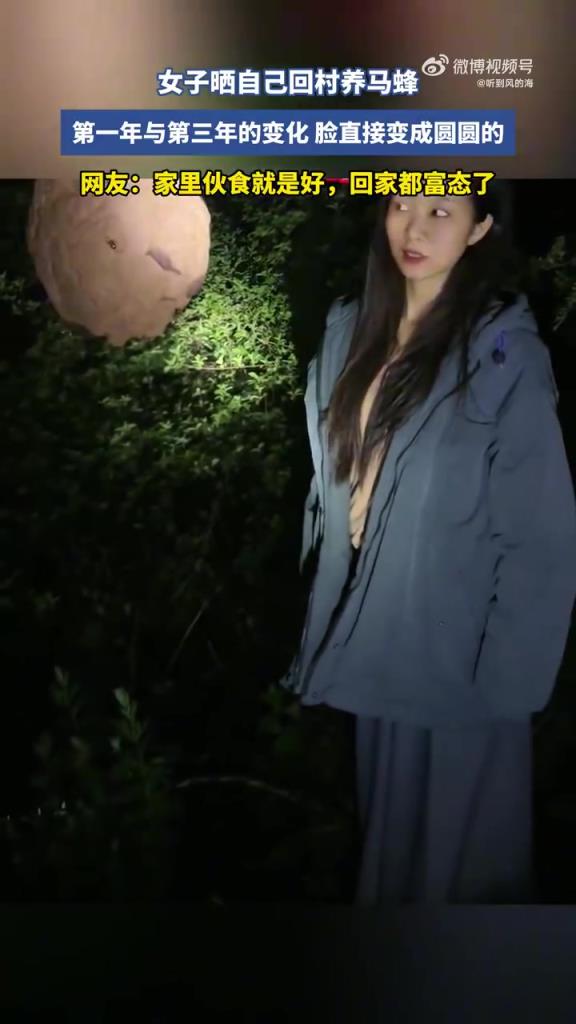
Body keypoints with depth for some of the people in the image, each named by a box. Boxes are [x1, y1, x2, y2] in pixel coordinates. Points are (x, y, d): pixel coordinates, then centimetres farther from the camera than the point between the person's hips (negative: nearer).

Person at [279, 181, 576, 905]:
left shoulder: (507, 357, -16)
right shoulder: (349, 328, 2)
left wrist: (505, 688, -13)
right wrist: (316, 597, 9)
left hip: (448, 643, -5)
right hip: (363, 629, 5)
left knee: (448, 850, 14)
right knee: (382, 822, 24)